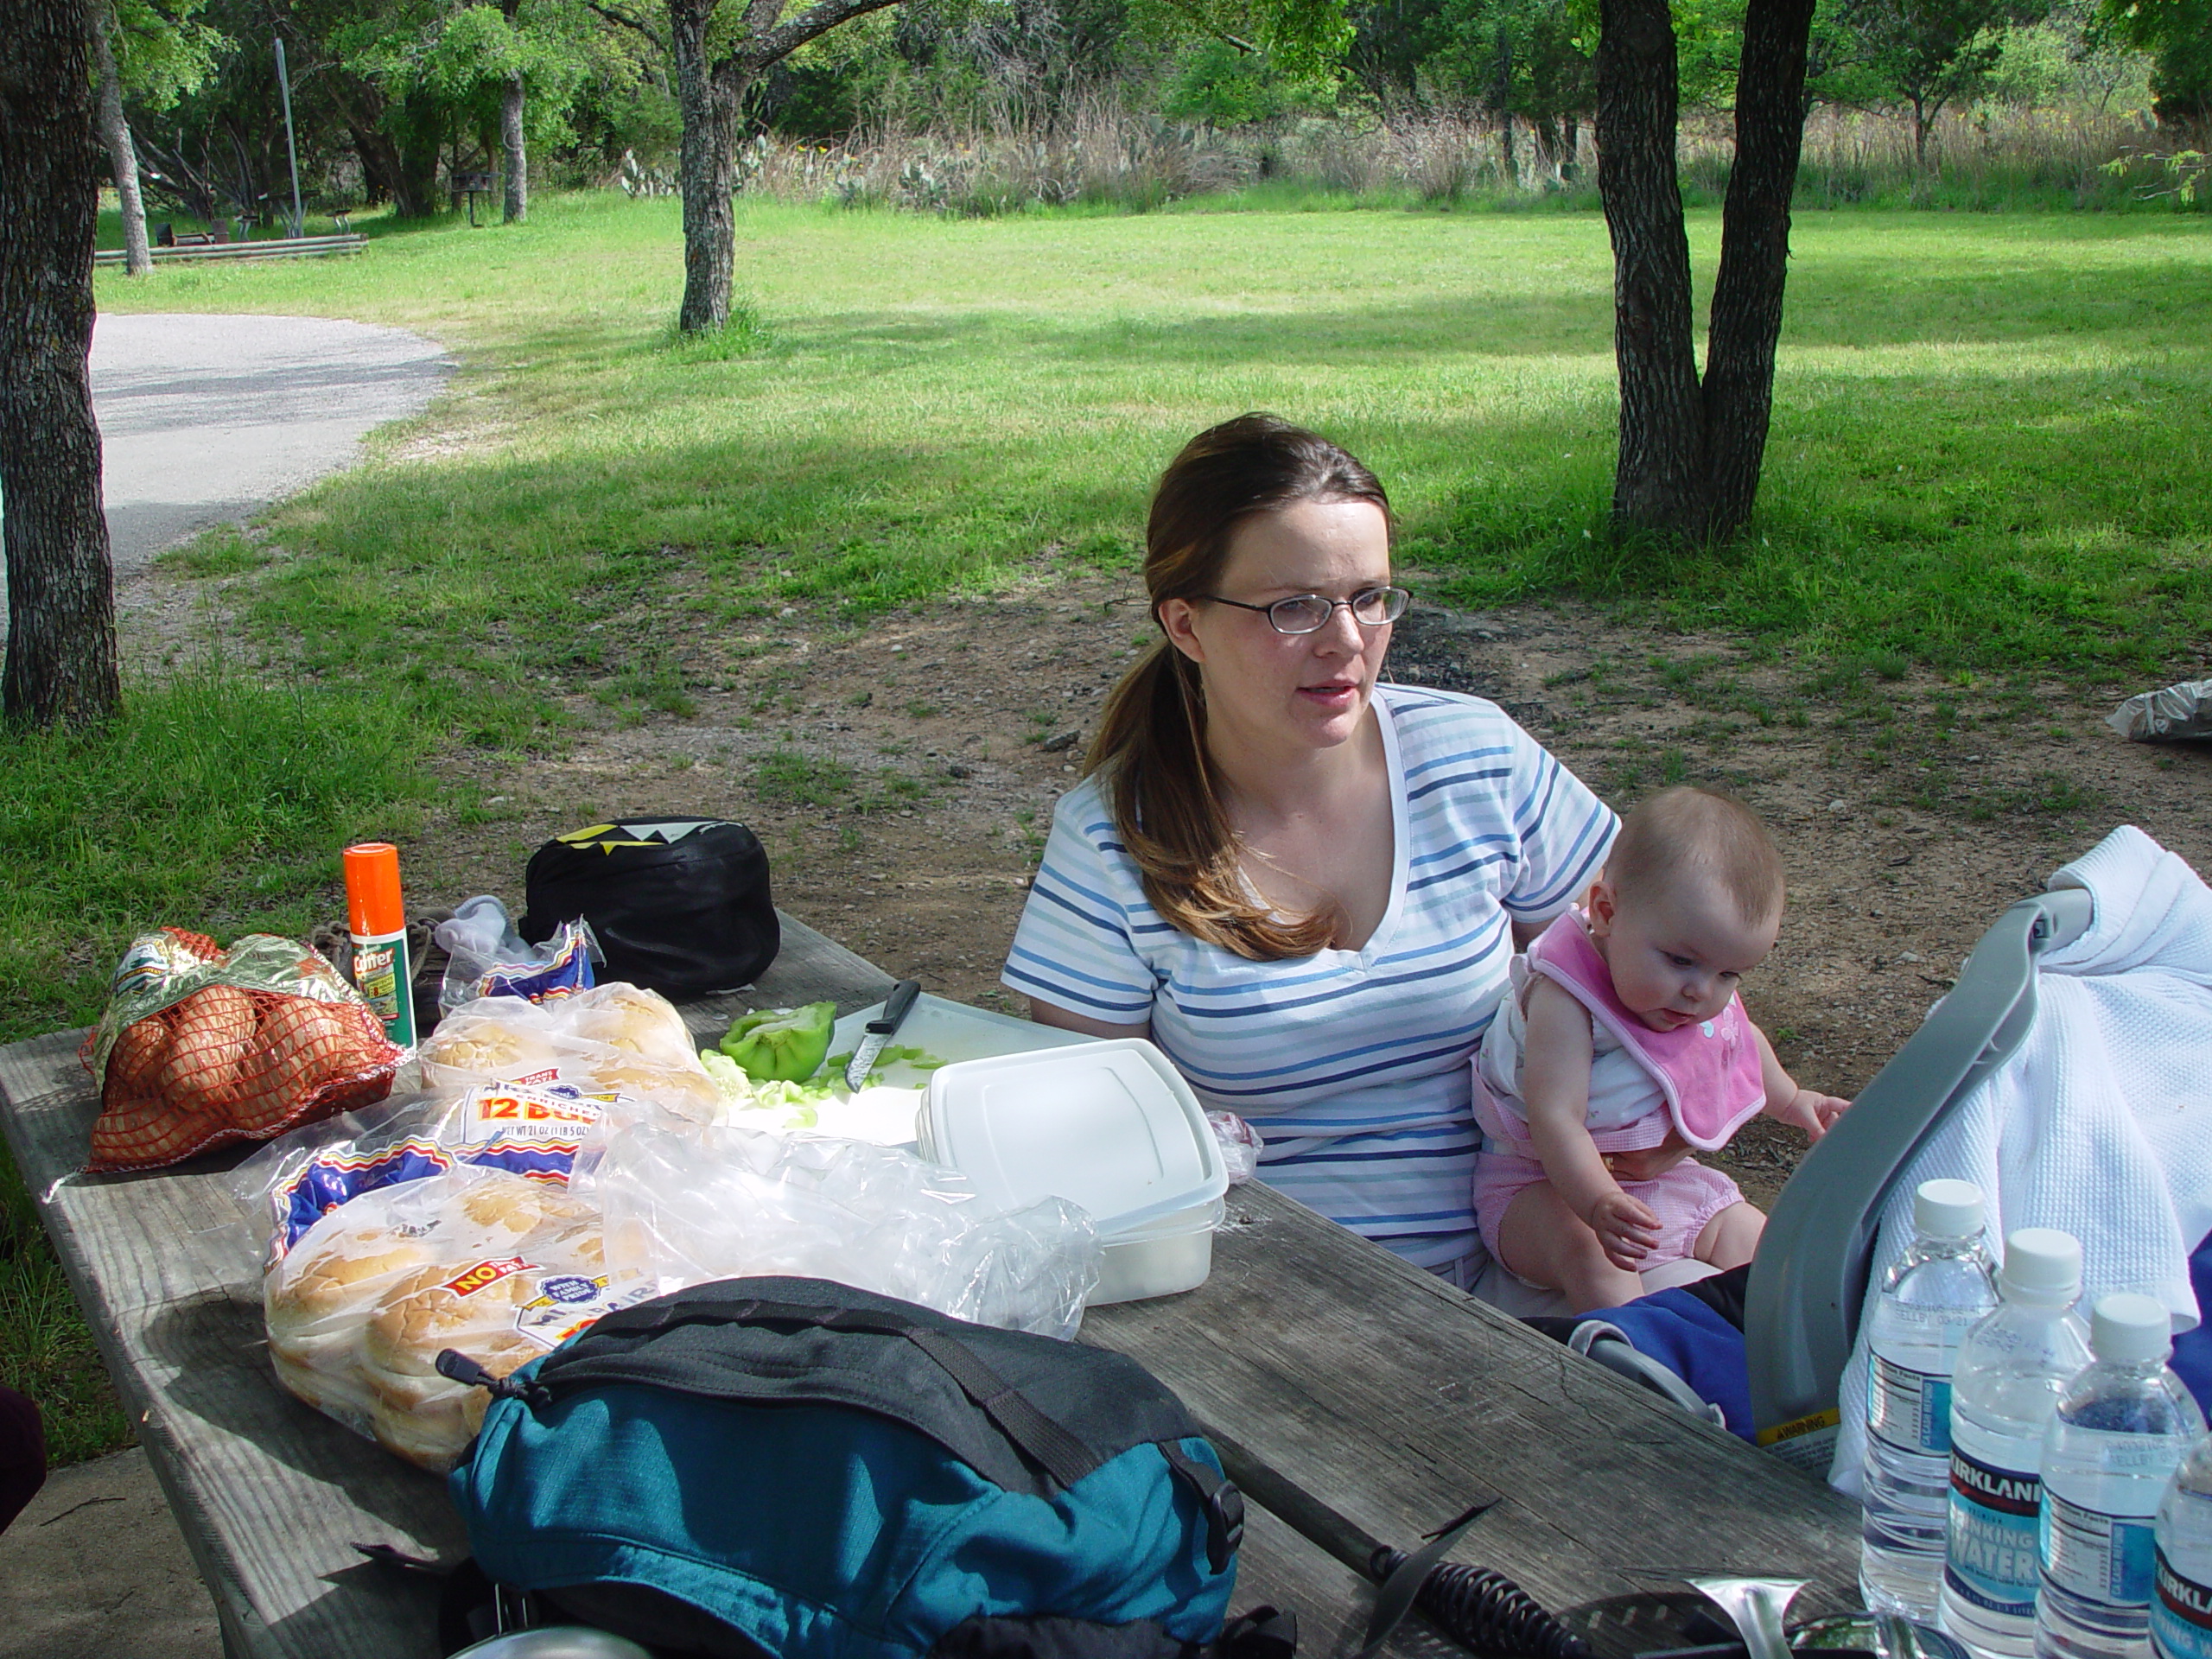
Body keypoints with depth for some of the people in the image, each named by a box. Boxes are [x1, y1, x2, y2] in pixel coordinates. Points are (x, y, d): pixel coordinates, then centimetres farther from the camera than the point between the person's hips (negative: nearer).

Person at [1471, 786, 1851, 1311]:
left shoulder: (1710, 999, -4)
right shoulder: (1564, 999, -30)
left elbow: (1739, 1042, 21)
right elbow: (1556, 1118, -38)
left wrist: (1791, 1100, 37)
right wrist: (1599, 1204, -51)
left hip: (1664, 1178, 8)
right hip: (1546, 1189, -7)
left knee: (1755, 1238, -3)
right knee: (1590, 1257, -34)